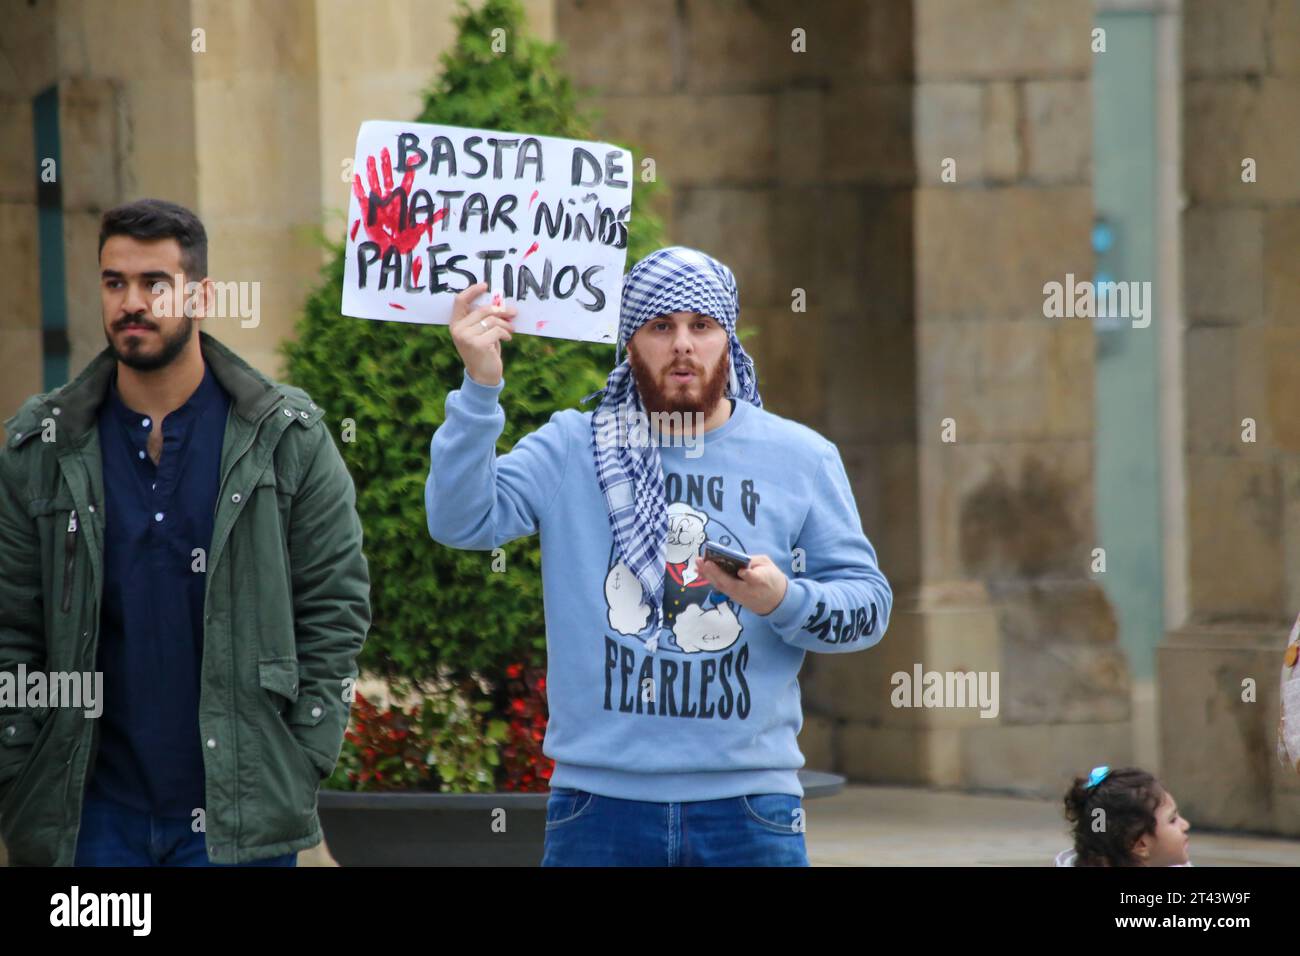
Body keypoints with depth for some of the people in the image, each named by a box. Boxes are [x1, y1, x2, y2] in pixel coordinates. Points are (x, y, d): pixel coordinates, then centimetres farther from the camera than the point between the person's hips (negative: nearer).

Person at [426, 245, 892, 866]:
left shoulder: (801, 459, 7)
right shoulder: (569, 449, 5)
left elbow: (868, 605, 7)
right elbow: (459, 520, -9)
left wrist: (785, 600, -14)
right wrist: (481, 386, -20)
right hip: (598, 802, 0)